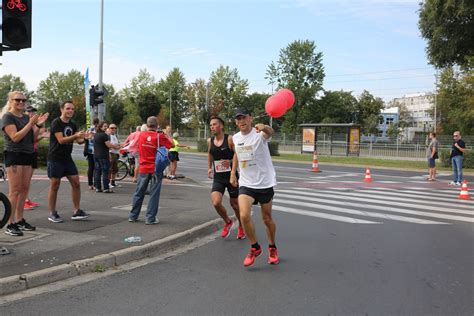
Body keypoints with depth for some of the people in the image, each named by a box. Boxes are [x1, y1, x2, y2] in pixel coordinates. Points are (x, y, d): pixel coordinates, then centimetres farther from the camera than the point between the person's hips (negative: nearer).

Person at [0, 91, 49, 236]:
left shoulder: (27, 117, 14)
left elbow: (33, 138, 12)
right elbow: (15, 137, -17)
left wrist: (38, 125, -3)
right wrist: (30, 124, -21)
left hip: (28, 155, 7)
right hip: (14, 156, -7)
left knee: (24, 189, 8)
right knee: (14, 191, -9)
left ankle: (19, 220, 17)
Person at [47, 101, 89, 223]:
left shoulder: (73, 125, 11)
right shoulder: (56, 123, -9)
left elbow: (78, 141, 10)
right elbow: (61, 140, -20)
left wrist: (84, 137, -11)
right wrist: (76, 135, -31)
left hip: (67, 158, 7)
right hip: (55, 159, -6)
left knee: (76, 183, 1)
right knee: (54, 186, 0)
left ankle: (76, 211, 8)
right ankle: (52, 213, 11)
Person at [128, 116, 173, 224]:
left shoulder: (141, 135, 0)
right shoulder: (160, 136, -10)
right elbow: (171, 145, -4)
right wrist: (166, 135, 10)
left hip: (144, 168, 3)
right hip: (156, 169, -3)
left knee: (139, 192, 14)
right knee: (154, 194, 3)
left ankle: (133, 216, 22)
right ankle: (150, 218, 4)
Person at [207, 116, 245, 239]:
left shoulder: (230, 139, -13)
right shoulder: (210, 141, 2)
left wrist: (231, 161, -27)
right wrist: (209, 168, 16)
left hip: (231, 176, -3)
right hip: (218, 178, 3)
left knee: (235, 204, 10)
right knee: (216, 203, -16)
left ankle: (241, 227, 38)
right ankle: (227, 222, 14)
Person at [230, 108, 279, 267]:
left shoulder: (259, 134, -15)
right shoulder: (235, 138, 3)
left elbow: (270, 132, -41)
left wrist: (264, 127, -63)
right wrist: (233, 172, 18)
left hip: (265, 183, -3)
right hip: (246, 184, 3)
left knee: (267, 219, 10)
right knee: (244, 216, -18)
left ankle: (272, 248, 36)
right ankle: (255, 247, 5)